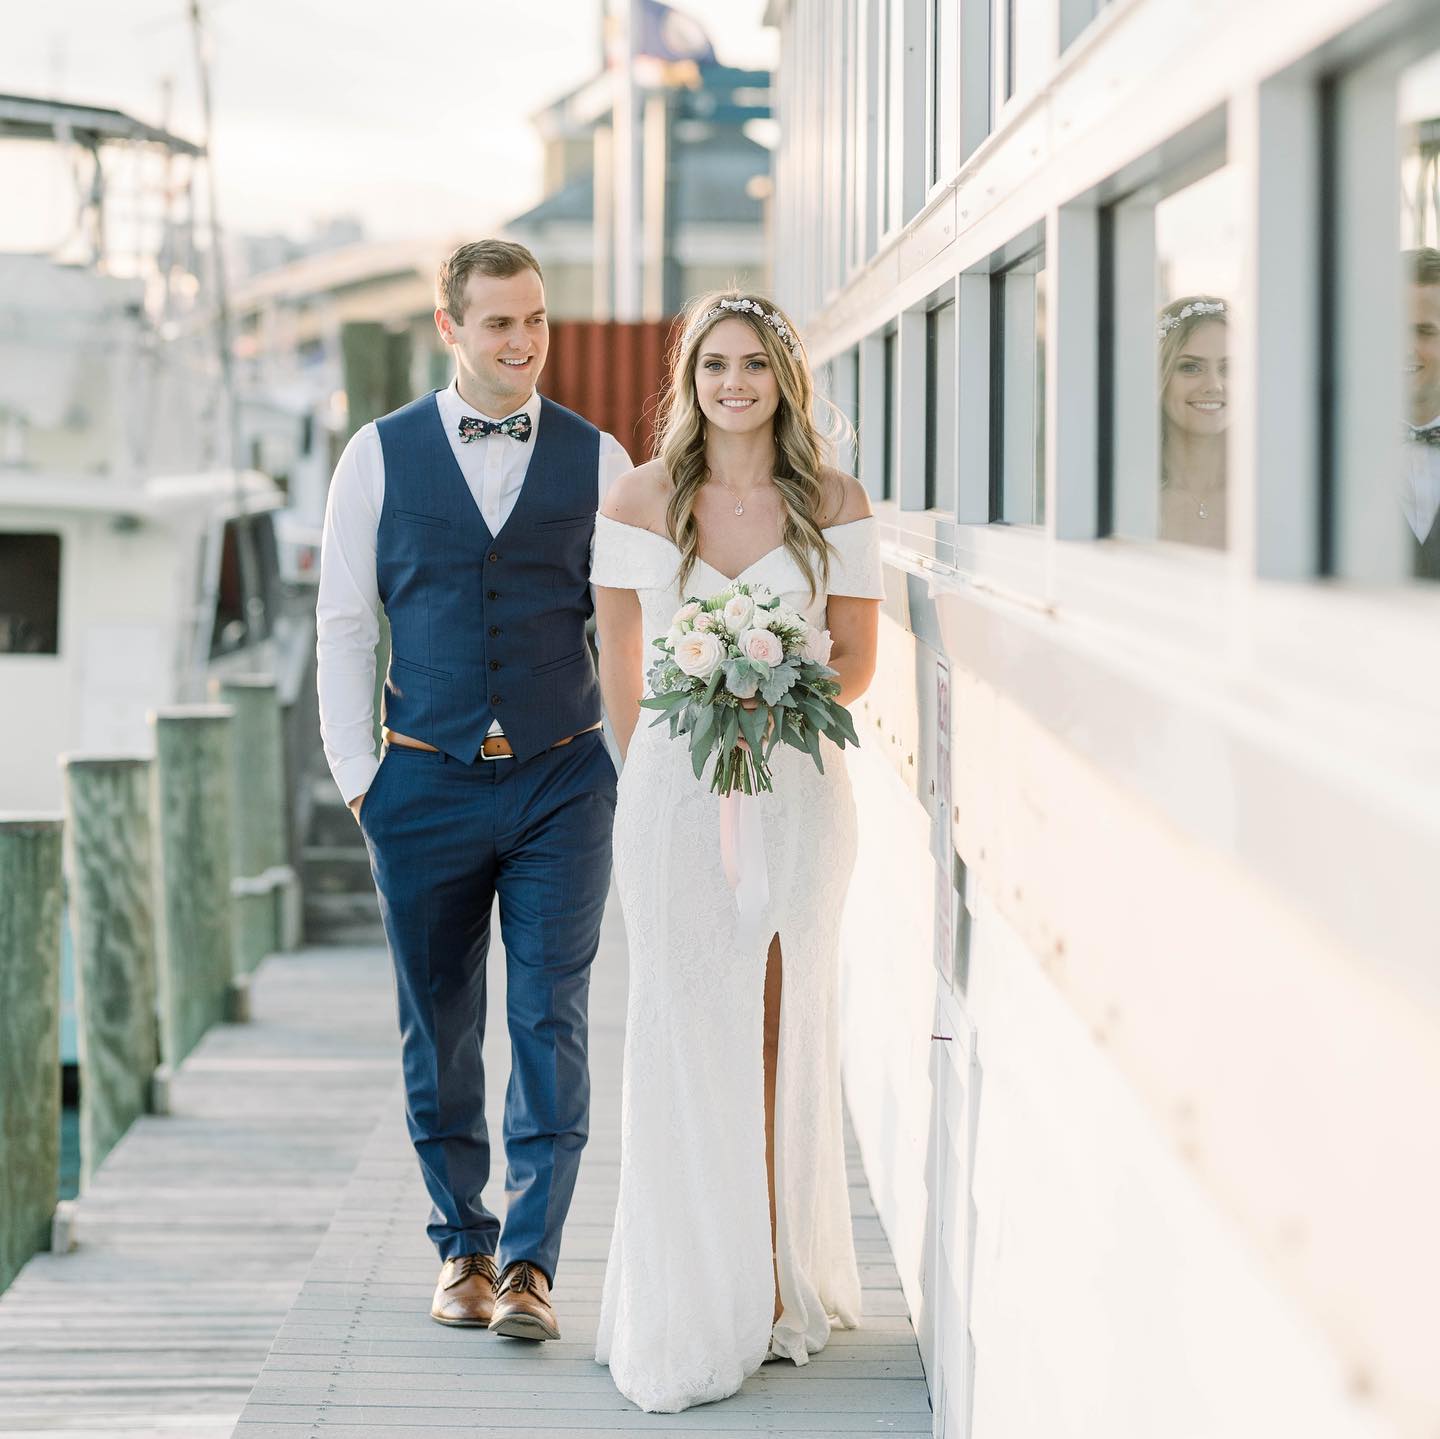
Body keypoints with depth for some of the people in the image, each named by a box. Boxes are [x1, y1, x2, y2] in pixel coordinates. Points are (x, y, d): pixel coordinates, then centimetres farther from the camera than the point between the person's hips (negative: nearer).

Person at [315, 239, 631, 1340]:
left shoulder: (598, 459, 4)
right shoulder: (382, 454, 3)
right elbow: (343, 625, 5)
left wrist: (624, 766, 1)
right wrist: (357, 776, 0)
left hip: (563, 782, 0)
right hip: (426, 784, 1)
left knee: (552, 1023, -4)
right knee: (439, 1029, 8)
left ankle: (531, 1264, 0)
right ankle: (464, 1248, 22)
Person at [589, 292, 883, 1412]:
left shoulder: (835, 505, 3)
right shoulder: (639, 502, 3)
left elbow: (857, 659, 4)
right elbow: (620, 660, 10)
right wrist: (654, 767, 9)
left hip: (797, 786, 0)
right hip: (674, 795, 0)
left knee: (784, 1034, 5)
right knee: (685, 1036, -2)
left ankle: (783, 1287, 15)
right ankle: (692, 1309, 5)